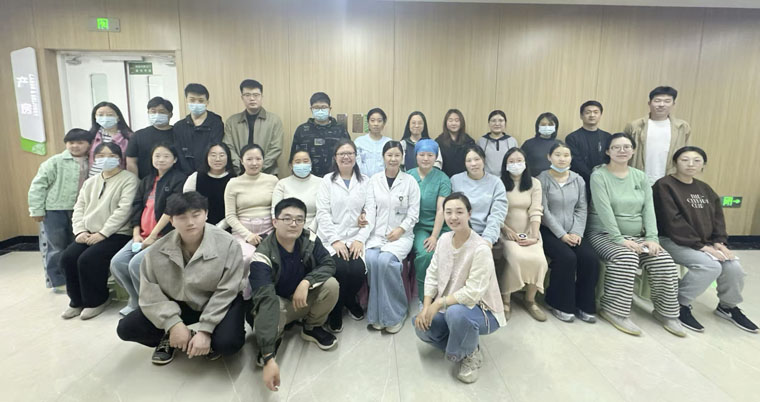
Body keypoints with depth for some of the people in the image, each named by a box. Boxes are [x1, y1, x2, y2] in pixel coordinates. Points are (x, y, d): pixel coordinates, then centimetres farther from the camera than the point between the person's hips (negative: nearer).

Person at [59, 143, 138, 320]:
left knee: (88, 259, -24)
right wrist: (80, 231, -4)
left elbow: (124, 210, -15)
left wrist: (102, 233, -18)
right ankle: (77, 301, 6)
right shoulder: (90, 182, 19)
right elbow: (79, 207, 14)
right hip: (89, 234, 7)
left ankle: (96, 301, -1)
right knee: (68, 257, -14)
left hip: (117, 234, -7)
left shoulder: (129, 179, -5)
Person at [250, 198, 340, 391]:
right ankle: (272, 341, 4)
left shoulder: (309, 239, -19)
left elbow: (329, 264, -14)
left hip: (306, 299, 4)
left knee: (331, 284, -24)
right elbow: (265, 301, -42)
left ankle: (312, 328, 4)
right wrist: (269, 359, -48)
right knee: (264, 319, -36)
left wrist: (306, 282, -36)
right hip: (279, 303, -3)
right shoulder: (263, 256, -32)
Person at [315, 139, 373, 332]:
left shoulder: (365, 180, 11)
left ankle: (350, 300, 13)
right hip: (331, 238, -1)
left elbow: (370, 212, 3)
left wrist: (360, 239, -11)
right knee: (340, 269, -27)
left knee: (358, 270, -23)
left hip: (355, 238, 1)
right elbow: (322, 213, -1)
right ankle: (335, 310, 3)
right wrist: (335, 240, -12)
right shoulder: (327, 180, 8)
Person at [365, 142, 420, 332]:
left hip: (401, 234, -2)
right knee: (371, 259, -28)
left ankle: (395, 313, -10)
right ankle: (377, 313, -8)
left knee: (385, 260, -30)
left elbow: (414, 212, 2)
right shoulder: (374, 180, 10)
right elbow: (370, 208, 4)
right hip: (377, 233, 2)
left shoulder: (410, 181, 4)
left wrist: (401, 229, -12)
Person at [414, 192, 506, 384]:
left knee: (455, 312, -37)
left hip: (480, 309, -6)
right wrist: (426, 308, -13)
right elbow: (432, 275, -2)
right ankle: (460, 342, 14)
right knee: (421, 325, -13)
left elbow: (473, 293, -27)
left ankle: (471, 354, -5)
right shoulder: (444, 239, -4)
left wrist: (439, 303, -24)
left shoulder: (481, 249, -25)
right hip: (449, 305, 7)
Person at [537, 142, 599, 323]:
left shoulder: (578, 179, 11)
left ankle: (583, 304, -1)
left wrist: (577, 232, -8)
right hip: (549, 231, -4)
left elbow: (582, 209, 7)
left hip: (572, 232, 5)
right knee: (567, 258, -28)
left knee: (590, 258, -19)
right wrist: (562, 235, -15)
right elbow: (544, 211, -10)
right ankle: (559, 304, -7)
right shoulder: (542, 179, -5)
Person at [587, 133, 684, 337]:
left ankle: (666, 311, 4)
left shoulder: (640, 176, 11)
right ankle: (613, 310, -19)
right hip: (604, 234, -5)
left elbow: (648, 208, 2)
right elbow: (604, 210, -17)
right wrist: (619, 239, -23)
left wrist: (652, 238, -10)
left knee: (665, 262, -16)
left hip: (636, 235, 6)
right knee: (626, 259, -33)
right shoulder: (599, 175, -7)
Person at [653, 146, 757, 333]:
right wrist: (700, 245, -19)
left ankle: (728, 306, 16)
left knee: (733, 266, -12)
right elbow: (673, 221, -18)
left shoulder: (705, 188, 14)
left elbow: (718, 218, 14)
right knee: (710, 266, -27)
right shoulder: (664, 185, -12)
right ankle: (680, 305, -9)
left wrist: (718, 242, -3)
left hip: (705, 242, 7)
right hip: (672, 240, -7)